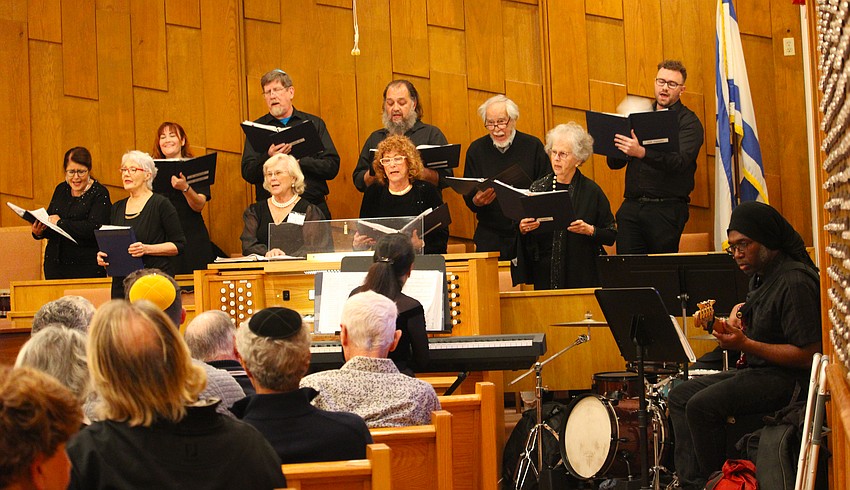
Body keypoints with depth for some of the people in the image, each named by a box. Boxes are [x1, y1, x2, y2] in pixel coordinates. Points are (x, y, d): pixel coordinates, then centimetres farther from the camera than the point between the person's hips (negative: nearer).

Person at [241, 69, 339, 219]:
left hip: (314, 207, 0)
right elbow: (248, 174, 3)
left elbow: (332, 167, 3)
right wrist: (269, 158, -15)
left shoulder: (314, 123, 12)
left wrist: (299, 161, -10)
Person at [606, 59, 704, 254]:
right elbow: (614, 164, 16)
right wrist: (617, 146, -8)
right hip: (632, 206, 4)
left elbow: (680, 162, -16)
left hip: (667, 209, -4)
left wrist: (641, 152, -29)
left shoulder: (688, 122, 1)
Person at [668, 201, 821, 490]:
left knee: (702, 406, -24)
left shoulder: (795, 282, -20)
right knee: (679, 396, 7)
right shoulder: (761, 275, 11)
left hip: (788, 378, -11)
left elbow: (808, 355, -25)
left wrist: (745, 345, -26)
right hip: (756, 369, 11)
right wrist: (736, 315, 11)